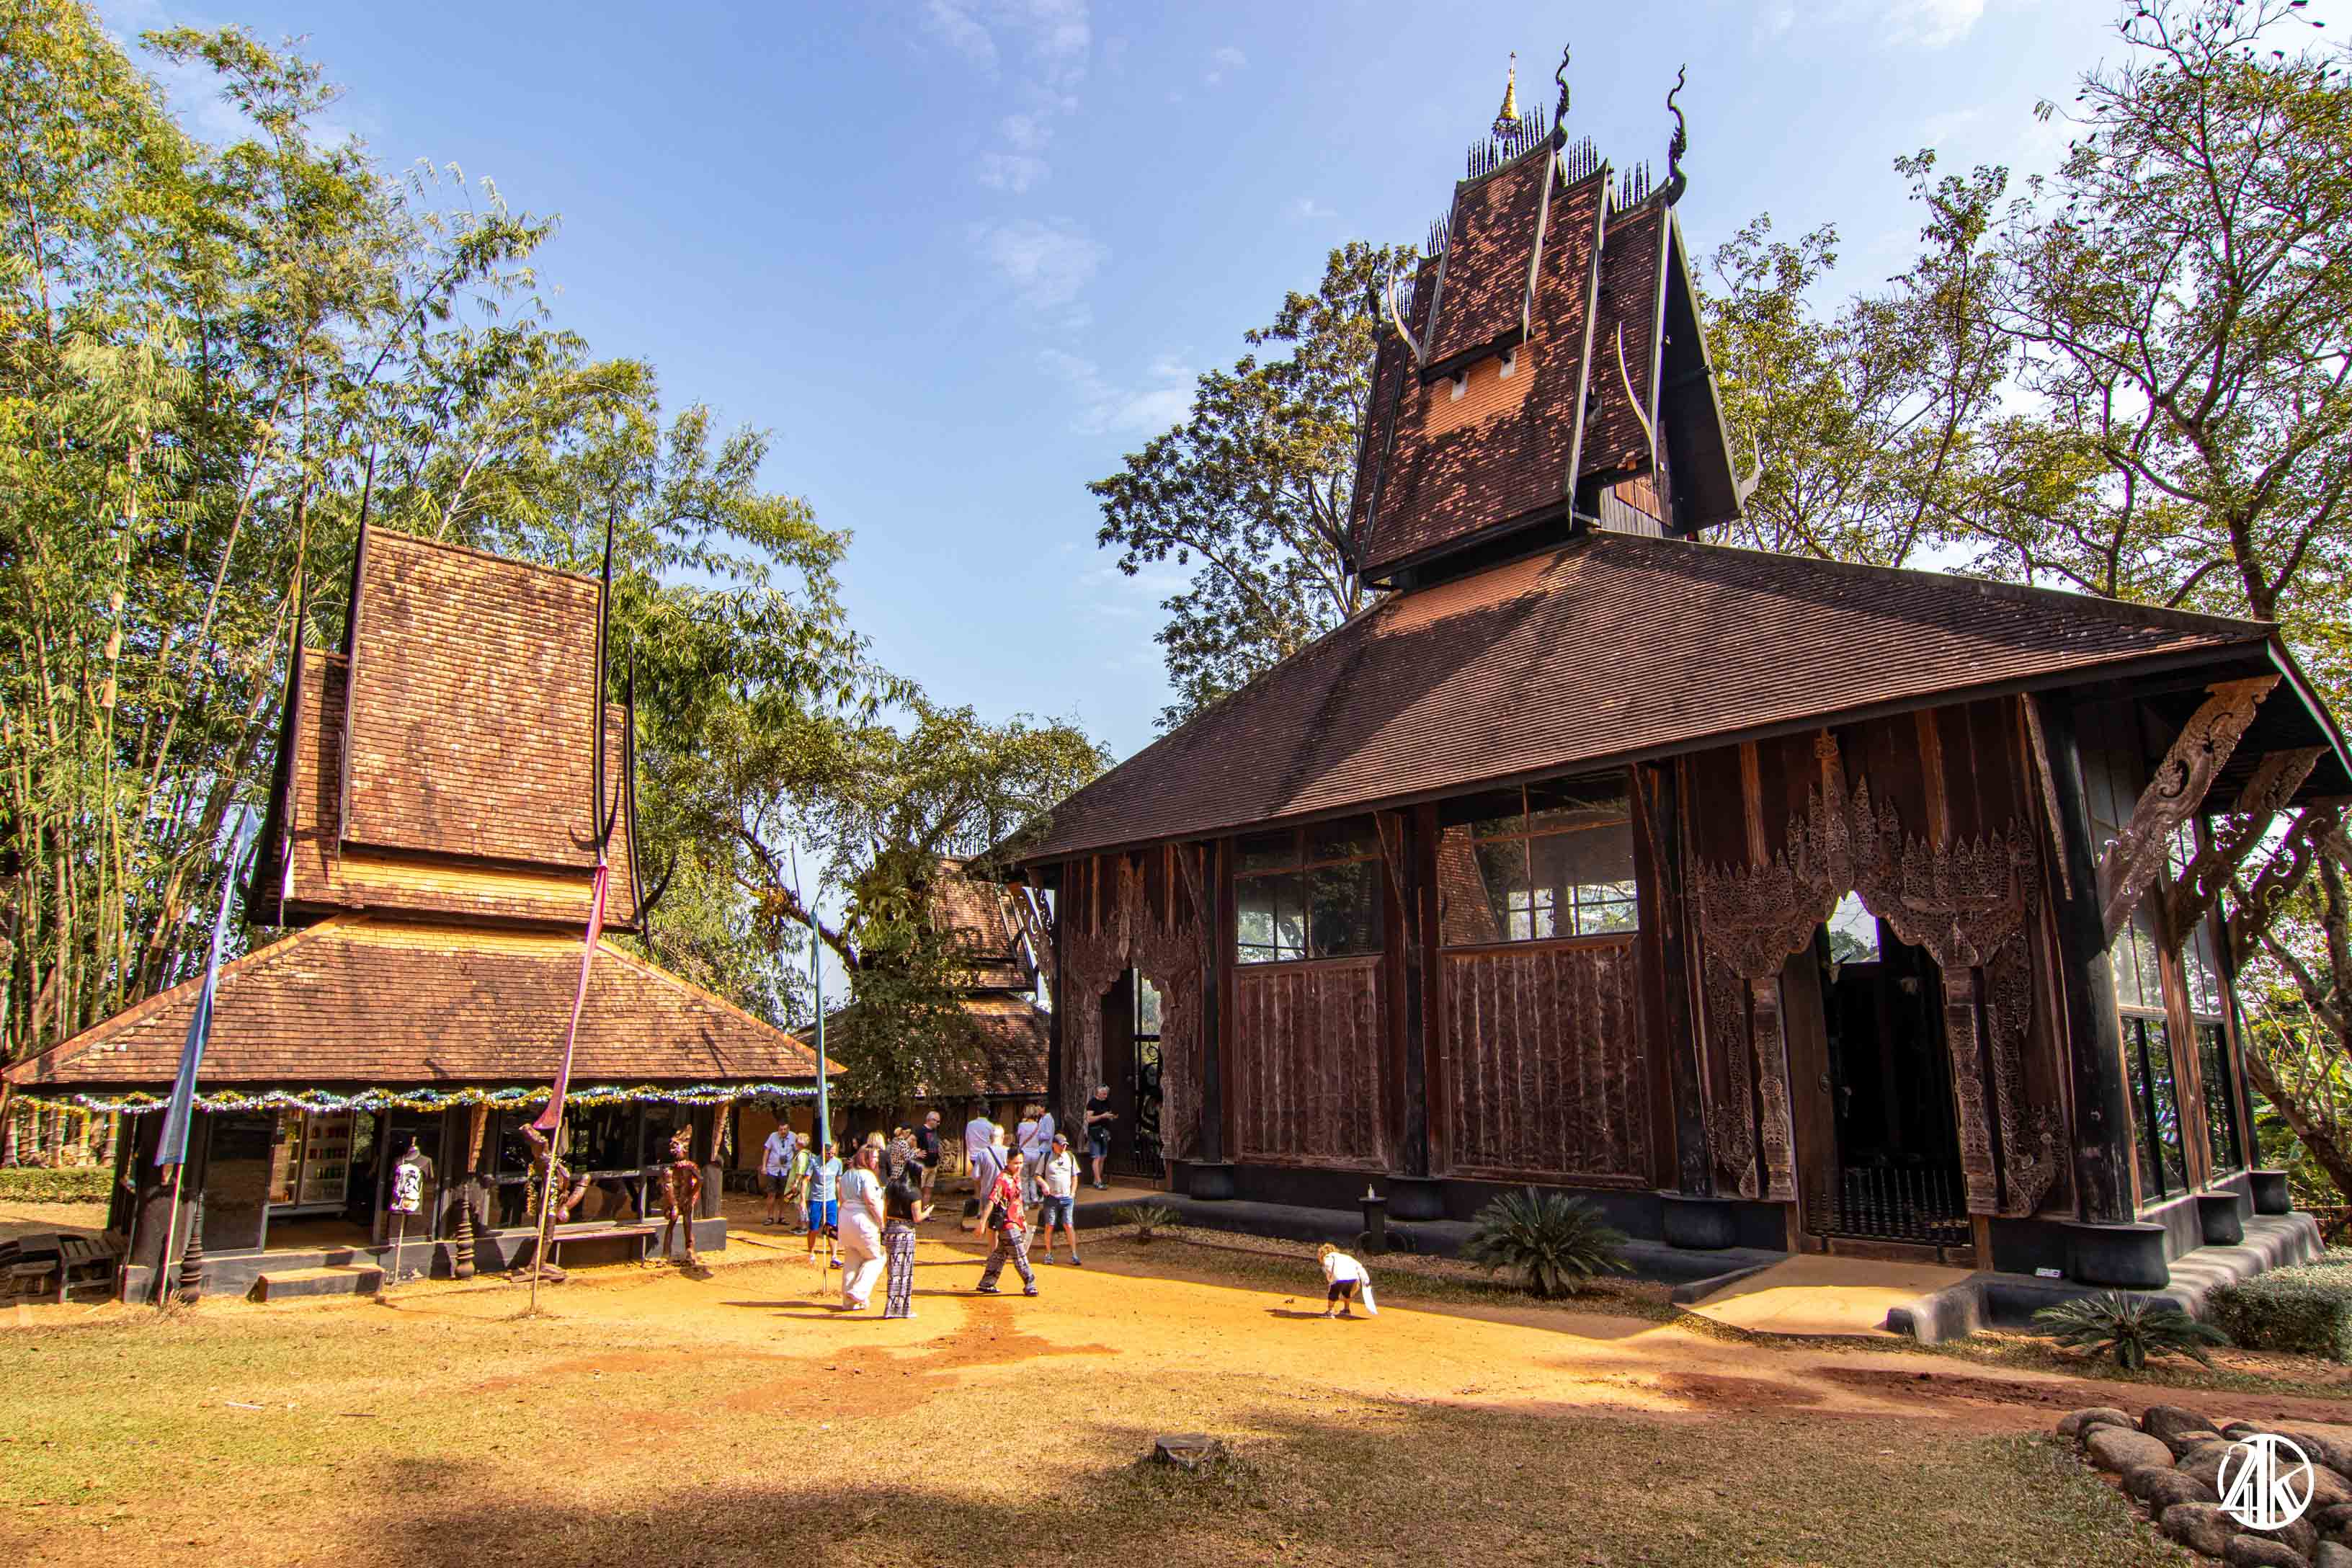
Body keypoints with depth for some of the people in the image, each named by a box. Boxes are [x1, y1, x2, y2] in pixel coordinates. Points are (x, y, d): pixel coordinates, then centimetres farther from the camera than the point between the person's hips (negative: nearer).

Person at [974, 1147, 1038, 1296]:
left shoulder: (1017, 1177, 10)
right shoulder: (1002, 1179, -19)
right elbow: (991, 1201, -25)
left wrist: (1023, 1222, 26)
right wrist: (982, 1223, -30)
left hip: (1015, 1223, 9)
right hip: (1007, 1223, -9)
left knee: (999, 1254, 16)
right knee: (1019, 1256, -5)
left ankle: (986, 1284, 25)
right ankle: (1030, 1286, 1)